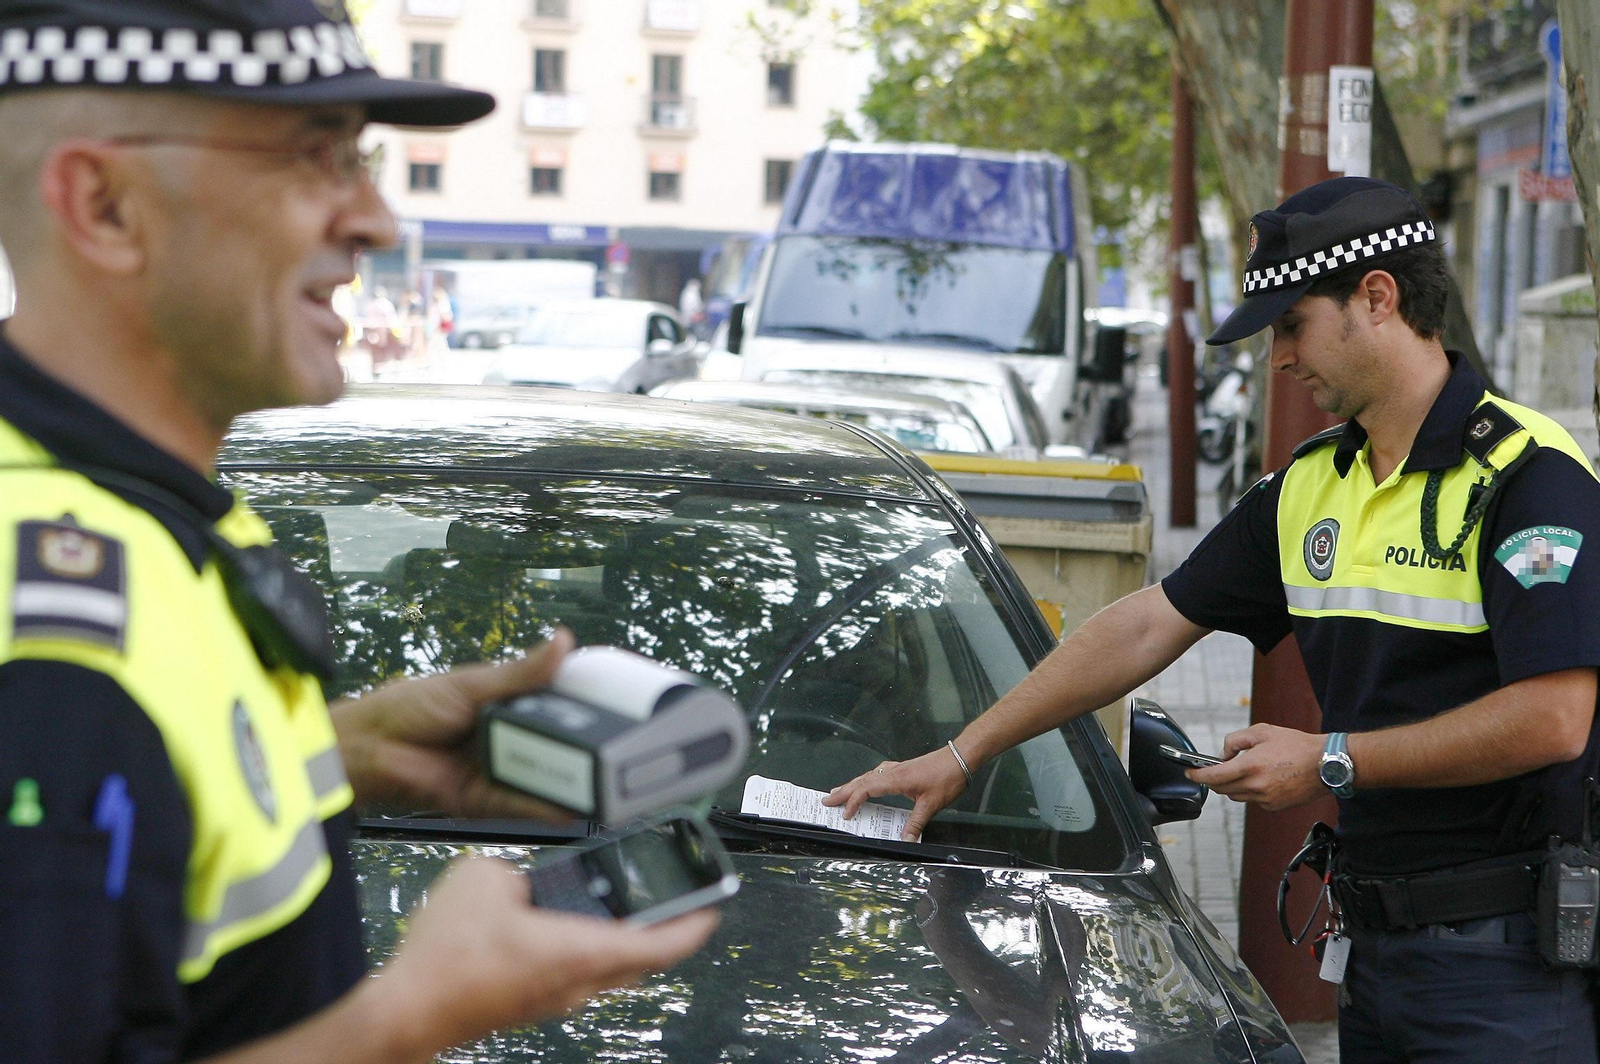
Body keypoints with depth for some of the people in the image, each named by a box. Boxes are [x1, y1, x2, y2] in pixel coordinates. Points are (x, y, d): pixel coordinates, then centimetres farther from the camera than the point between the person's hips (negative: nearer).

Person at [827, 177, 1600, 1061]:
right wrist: (960, 756, 15)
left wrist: (1332, 762, -14)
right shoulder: (1308, 487, 13)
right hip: (1377, 947, 7)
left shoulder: (1528, 477, -12)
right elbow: (1146, 628, 16)